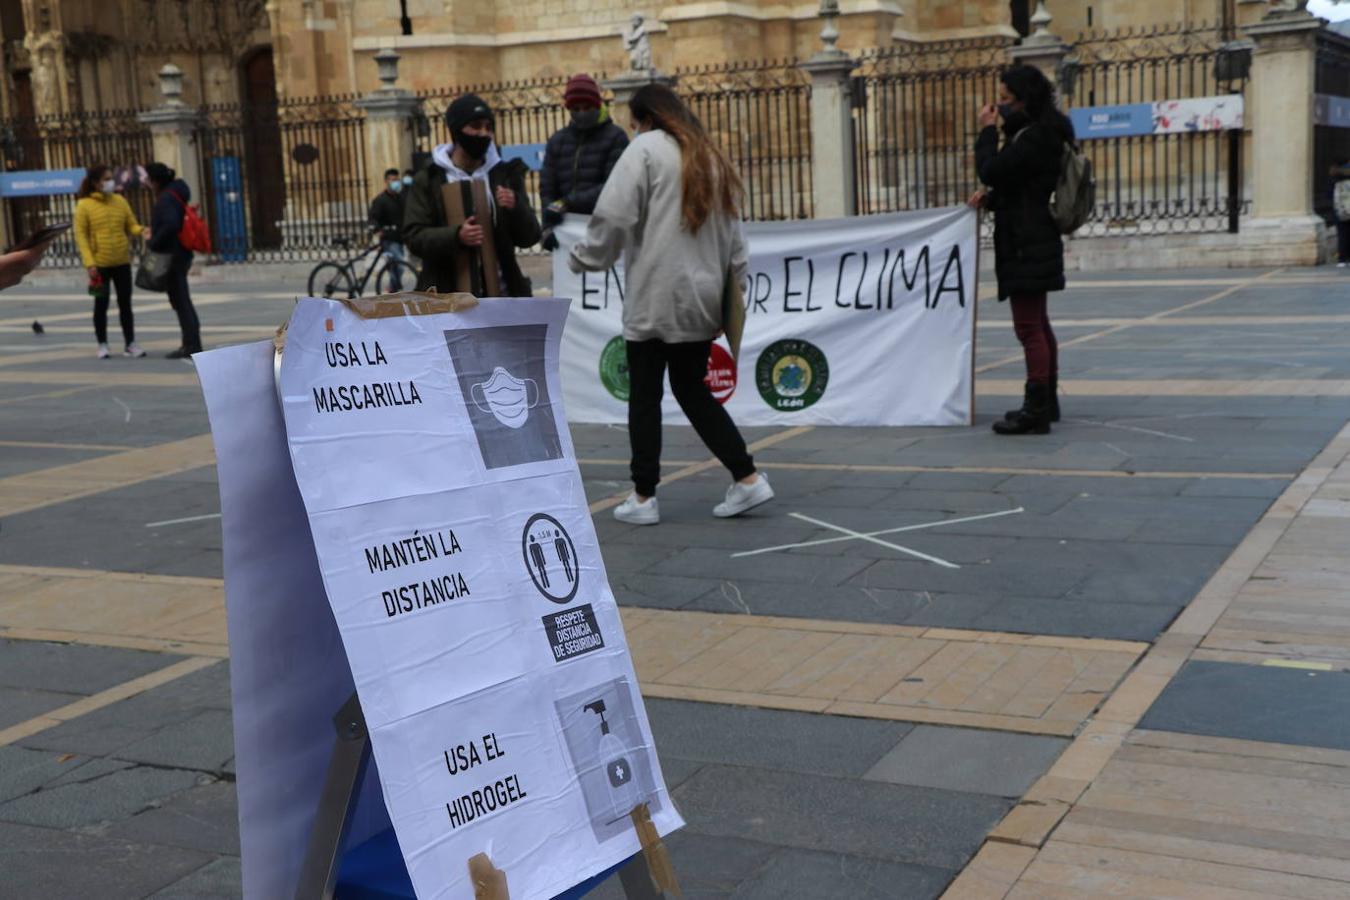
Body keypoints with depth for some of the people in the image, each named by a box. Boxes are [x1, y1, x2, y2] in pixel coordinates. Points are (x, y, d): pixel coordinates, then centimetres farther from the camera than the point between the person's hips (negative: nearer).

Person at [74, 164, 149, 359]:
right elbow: (81, 235, -8)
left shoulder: (120, 200, 6)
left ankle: (131, 344, 12)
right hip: (99, 263, -4)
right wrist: (89, 263, -16)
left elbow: (131, 225, 8)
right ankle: (102, 345, 16)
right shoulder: (84, 205, -7)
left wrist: (141, 231, -17)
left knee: (125, 303, 7)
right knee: (101, 304, 5)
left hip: (122, 262, 4)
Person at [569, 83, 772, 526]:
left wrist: (585, 258, 1)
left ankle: (643, 497, 6)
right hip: (701, 299, 7)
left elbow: (614, 215, -14)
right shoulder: (711, 157, 15)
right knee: (693, 390, 16)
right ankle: (747, 478, 10)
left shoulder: (645, 149, -5)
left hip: (655, 298, -6)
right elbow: (733, 236, 16)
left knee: (644, 395, 3)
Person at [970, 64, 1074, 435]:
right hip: (1034, 241, 11)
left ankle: (1036, 411, -8)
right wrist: (990, 196, 6)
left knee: (1029, 327, -9)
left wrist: (987, 130, -9)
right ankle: (1046, 402, 28)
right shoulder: (1043, 132, 14)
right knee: (1038, 324, 18)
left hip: (1028, 246, -11)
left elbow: (992, 170, -21)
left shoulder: (1035, 137, -18)